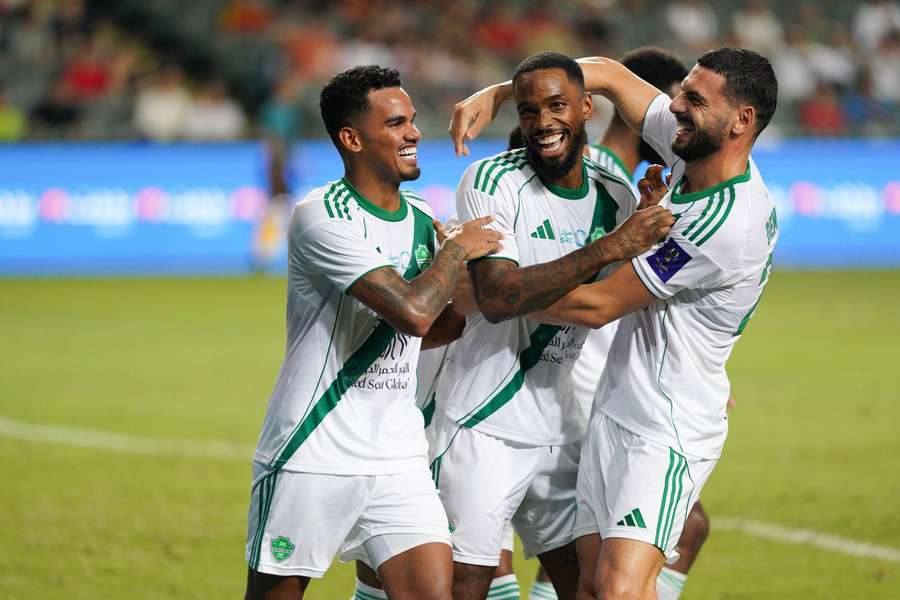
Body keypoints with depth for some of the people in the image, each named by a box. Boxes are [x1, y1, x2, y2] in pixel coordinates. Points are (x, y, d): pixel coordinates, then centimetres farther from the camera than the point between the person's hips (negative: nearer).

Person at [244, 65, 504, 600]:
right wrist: (457, 249, -10)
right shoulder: (321, 218, -15)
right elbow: (412, 311, -26)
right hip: (311, 456, -6)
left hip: (397, 457, 6)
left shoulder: (421, 221, 9)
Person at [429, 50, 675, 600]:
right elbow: (497, 298, -26)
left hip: (560, 427, 6)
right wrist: (607, 248, -30)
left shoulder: (616, 197, 6)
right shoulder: (492, 183, -12)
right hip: (483, 430, -6)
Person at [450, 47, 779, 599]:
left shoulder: (728, 222, -24)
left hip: (666, 434, -9)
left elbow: (597, 305, -18)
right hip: (616, 410, 9)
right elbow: (609, 75, 16)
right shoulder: (695, 152, 1)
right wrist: (495, 94, 6)